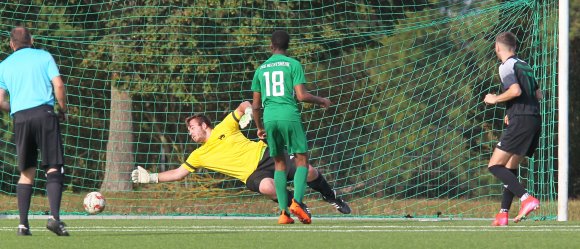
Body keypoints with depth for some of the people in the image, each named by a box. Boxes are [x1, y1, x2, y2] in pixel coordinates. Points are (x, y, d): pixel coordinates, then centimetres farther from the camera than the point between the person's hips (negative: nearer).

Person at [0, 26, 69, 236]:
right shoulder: (44, 56, 10)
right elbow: (58, 85, -2)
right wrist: (63, 110, 11)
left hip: (20, 117, 3)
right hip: (44, 112, -3)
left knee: (26, 172, 9)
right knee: (54, 168, -4)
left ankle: (23, 224, 2)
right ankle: (54, 216, -22)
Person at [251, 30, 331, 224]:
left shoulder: (261, 69, 15)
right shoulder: (293, 65, 1)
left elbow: (256, 105, 16)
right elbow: (301, 96, -7)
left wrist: (259, 127, 29)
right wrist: (320, 100, 11)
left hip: (269, 119, 4)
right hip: (289, 116, -4)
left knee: (280, 163, 11)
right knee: (302, 160, 2)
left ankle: (283, 211, 2)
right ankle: (297, 201, -20)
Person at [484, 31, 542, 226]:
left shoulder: (507, 66, -5)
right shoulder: (524, 65, 21)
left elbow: (516, 91, -20)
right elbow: (538, 94, 23)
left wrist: (495, 99, -4)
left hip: (520, 121, -9)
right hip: (535, 120, 9)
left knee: (494, 166, -9)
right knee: (510, 168, 16)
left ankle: (527, 199, -24)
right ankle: (503, 214, 12)